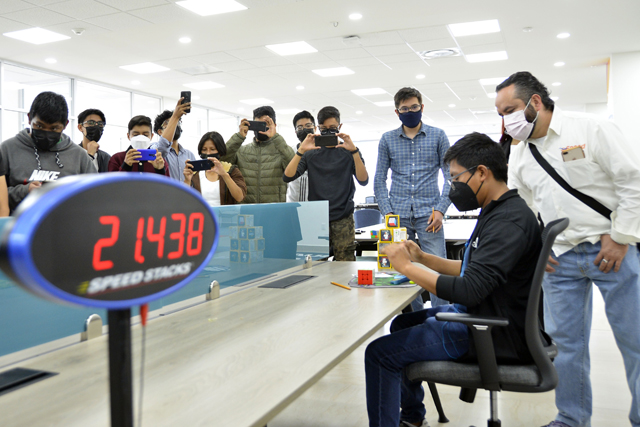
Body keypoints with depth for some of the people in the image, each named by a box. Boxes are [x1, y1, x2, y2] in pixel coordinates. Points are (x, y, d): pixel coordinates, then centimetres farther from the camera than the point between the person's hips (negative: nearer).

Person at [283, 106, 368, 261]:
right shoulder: (311, 153, 8)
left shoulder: (348, 152, 6)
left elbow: (363, 180, -8)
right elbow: (287, 177, -3)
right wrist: (301, 151, -16)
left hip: (343, 219, -1)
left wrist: (354, 150, -20)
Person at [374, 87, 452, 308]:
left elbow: (450, 175, 5)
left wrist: (441, 209, -8)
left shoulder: (438, 136, 7)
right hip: (399, 215, 2)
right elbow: (379, 179, 8)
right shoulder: (387, 139, 10)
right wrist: (387, 212, -3)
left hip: (428, 214, -1)